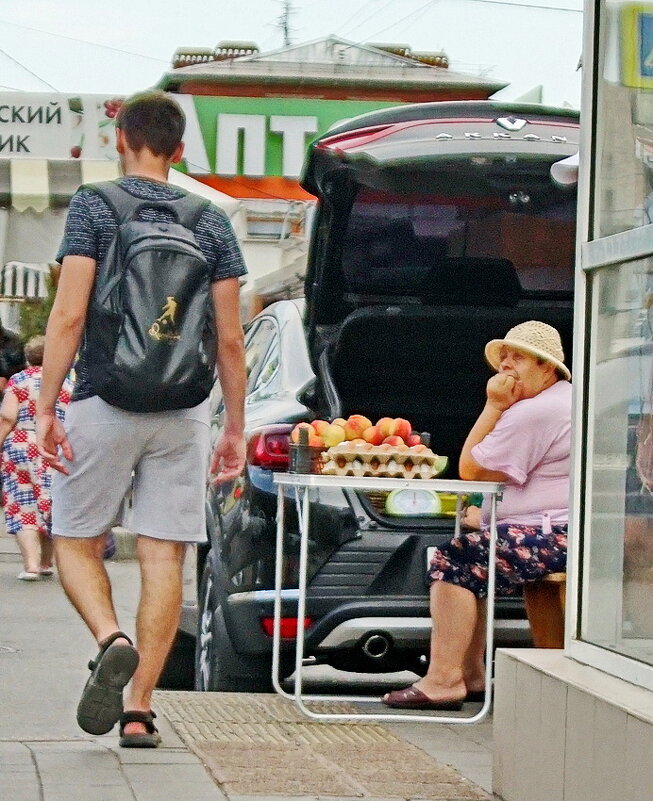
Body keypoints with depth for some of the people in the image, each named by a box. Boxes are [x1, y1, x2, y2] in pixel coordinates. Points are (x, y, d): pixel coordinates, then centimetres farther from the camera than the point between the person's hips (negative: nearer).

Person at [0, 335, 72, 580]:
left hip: (20, 450, -2)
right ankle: (46, 562, 23)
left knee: (23, 507, -1)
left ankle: (31, 563, -15)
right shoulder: (66, 384, 8)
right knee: (49, 506, 14)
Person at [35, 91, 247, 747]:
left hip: (104, 401, -2)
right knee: (163, 556, 3)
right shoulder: (211, 222, 8)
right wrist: (235, 429, 12)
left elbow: (69, 314, -10)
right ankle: (139, 709, 1)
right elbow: (230, 339, 5)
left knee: (76, 542, 10)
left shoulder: (93, 206, -1)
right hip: (183, 409, 2)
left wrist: (46, 407, -7)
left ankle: (111, 639, -17)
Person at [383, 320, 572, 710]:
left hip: (556, 537, -12)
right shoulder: (566, 398, 20)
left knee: (454, 561, -14)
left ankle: (443, 680, -17)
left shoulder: (532, 413, -16)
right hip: (559, 534, 12)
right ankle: (471, 677, 17)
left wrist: (494, 406, -7)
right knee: (471, 564, 18)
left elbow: (471, 469, -10)